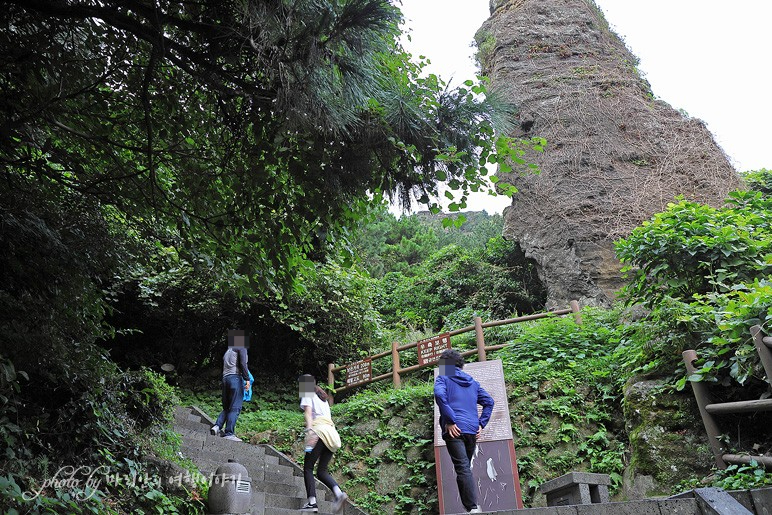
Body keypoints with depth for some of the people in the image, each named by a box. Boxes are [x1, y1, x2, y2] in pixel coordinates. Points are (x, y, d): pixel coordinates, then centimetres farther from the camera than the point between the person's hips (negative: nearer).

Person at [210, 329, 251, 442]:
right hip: (236, 378, -8)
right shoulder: (241, 348, 2)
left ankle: (217, 426, -5)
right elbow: (243, 363, -12)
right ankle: (229, 433, -12)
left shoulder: (227, 351, 27)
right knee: (235, 408, -8)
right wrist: (247, 379, -14)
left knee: (226, 407, 13)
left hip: (225, 378, 8)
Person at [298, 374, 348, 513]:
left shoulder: (307, 395, 10)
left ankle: (312, 502, -14)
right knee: (322, 471, 6)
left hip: (319, 431, -7)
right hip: (332, 431, 7)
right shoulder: (322, 396, 31)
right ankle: (338, 493, -17)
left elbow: (308, 412, -9)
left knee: (308, 468, -2)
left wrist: (309, 430, -23)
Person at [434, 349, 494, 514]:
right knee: (465, 467, 16)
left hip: (455, 430, -5)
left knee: (463, 468, -10)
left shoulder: (443, 378, 6)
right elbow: (489, 401, 15)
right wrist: (481, 423, 11)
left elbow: (439, 395, -15)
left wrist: (449, 421, -14)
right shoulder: (472, 382, 22)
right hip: (472, 431, 5)